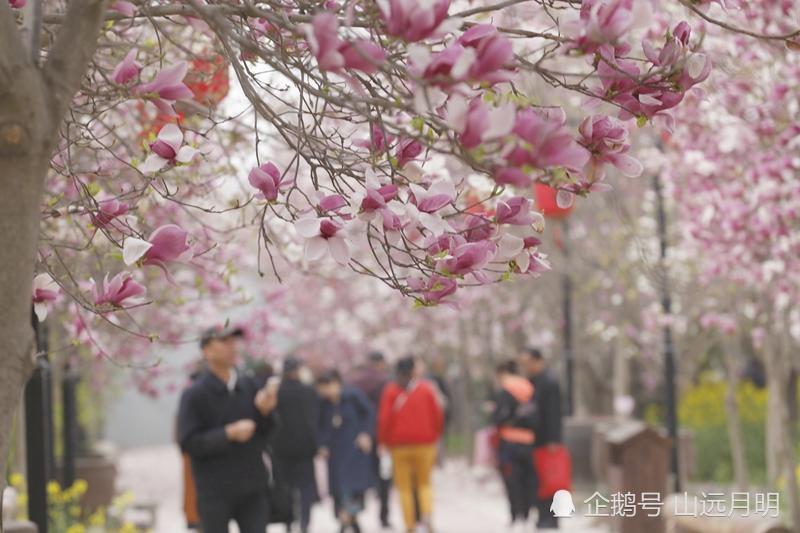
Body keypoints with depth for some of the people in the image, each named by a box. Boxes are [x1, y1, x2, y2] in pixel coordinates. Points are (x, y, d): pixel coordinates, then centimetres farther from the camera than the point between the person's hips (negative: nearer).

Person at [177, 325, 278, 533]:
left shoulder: (248, 386, 6)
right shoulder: (194, 394, -7)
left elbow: (264, 435, 12)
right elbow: (189, 443, -14)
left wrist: (264, 412, -9)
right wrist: (229, 434, -23)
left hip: (252, 489, 4)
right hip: (215, 492, -4)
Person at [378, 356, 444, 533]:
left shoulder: (390, 391, -1)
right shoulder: (427, 388, 2)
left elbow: (384, 418, -5)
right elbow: (438, 415, 2)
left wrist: (383, 441, 5)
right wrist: (435, 436, 15)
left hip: (399, 445, -1)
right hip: (424, 443, 1)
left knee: (404, 486, 6)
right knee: (425, 483, 12)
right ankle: (427, 513, -14)